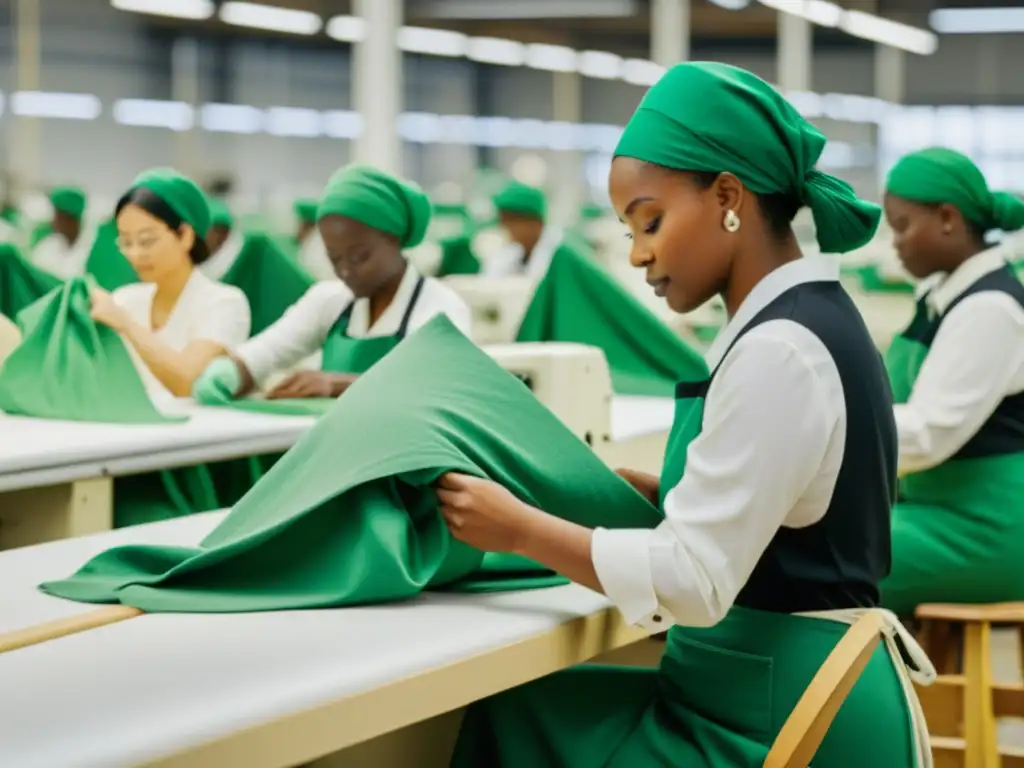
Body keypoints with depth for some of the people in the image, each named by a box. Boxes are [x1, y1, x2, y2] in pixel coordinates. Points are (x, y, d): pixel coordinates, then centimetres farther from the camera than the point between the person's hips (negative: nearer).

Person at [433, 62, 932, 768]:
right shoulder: (808, 321, 10)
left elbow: (692, 580, -21)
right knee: (522, 705, 5)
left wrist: (522, 529, -13)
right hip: (793, 689, 9)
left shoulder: (778, 351, -21)